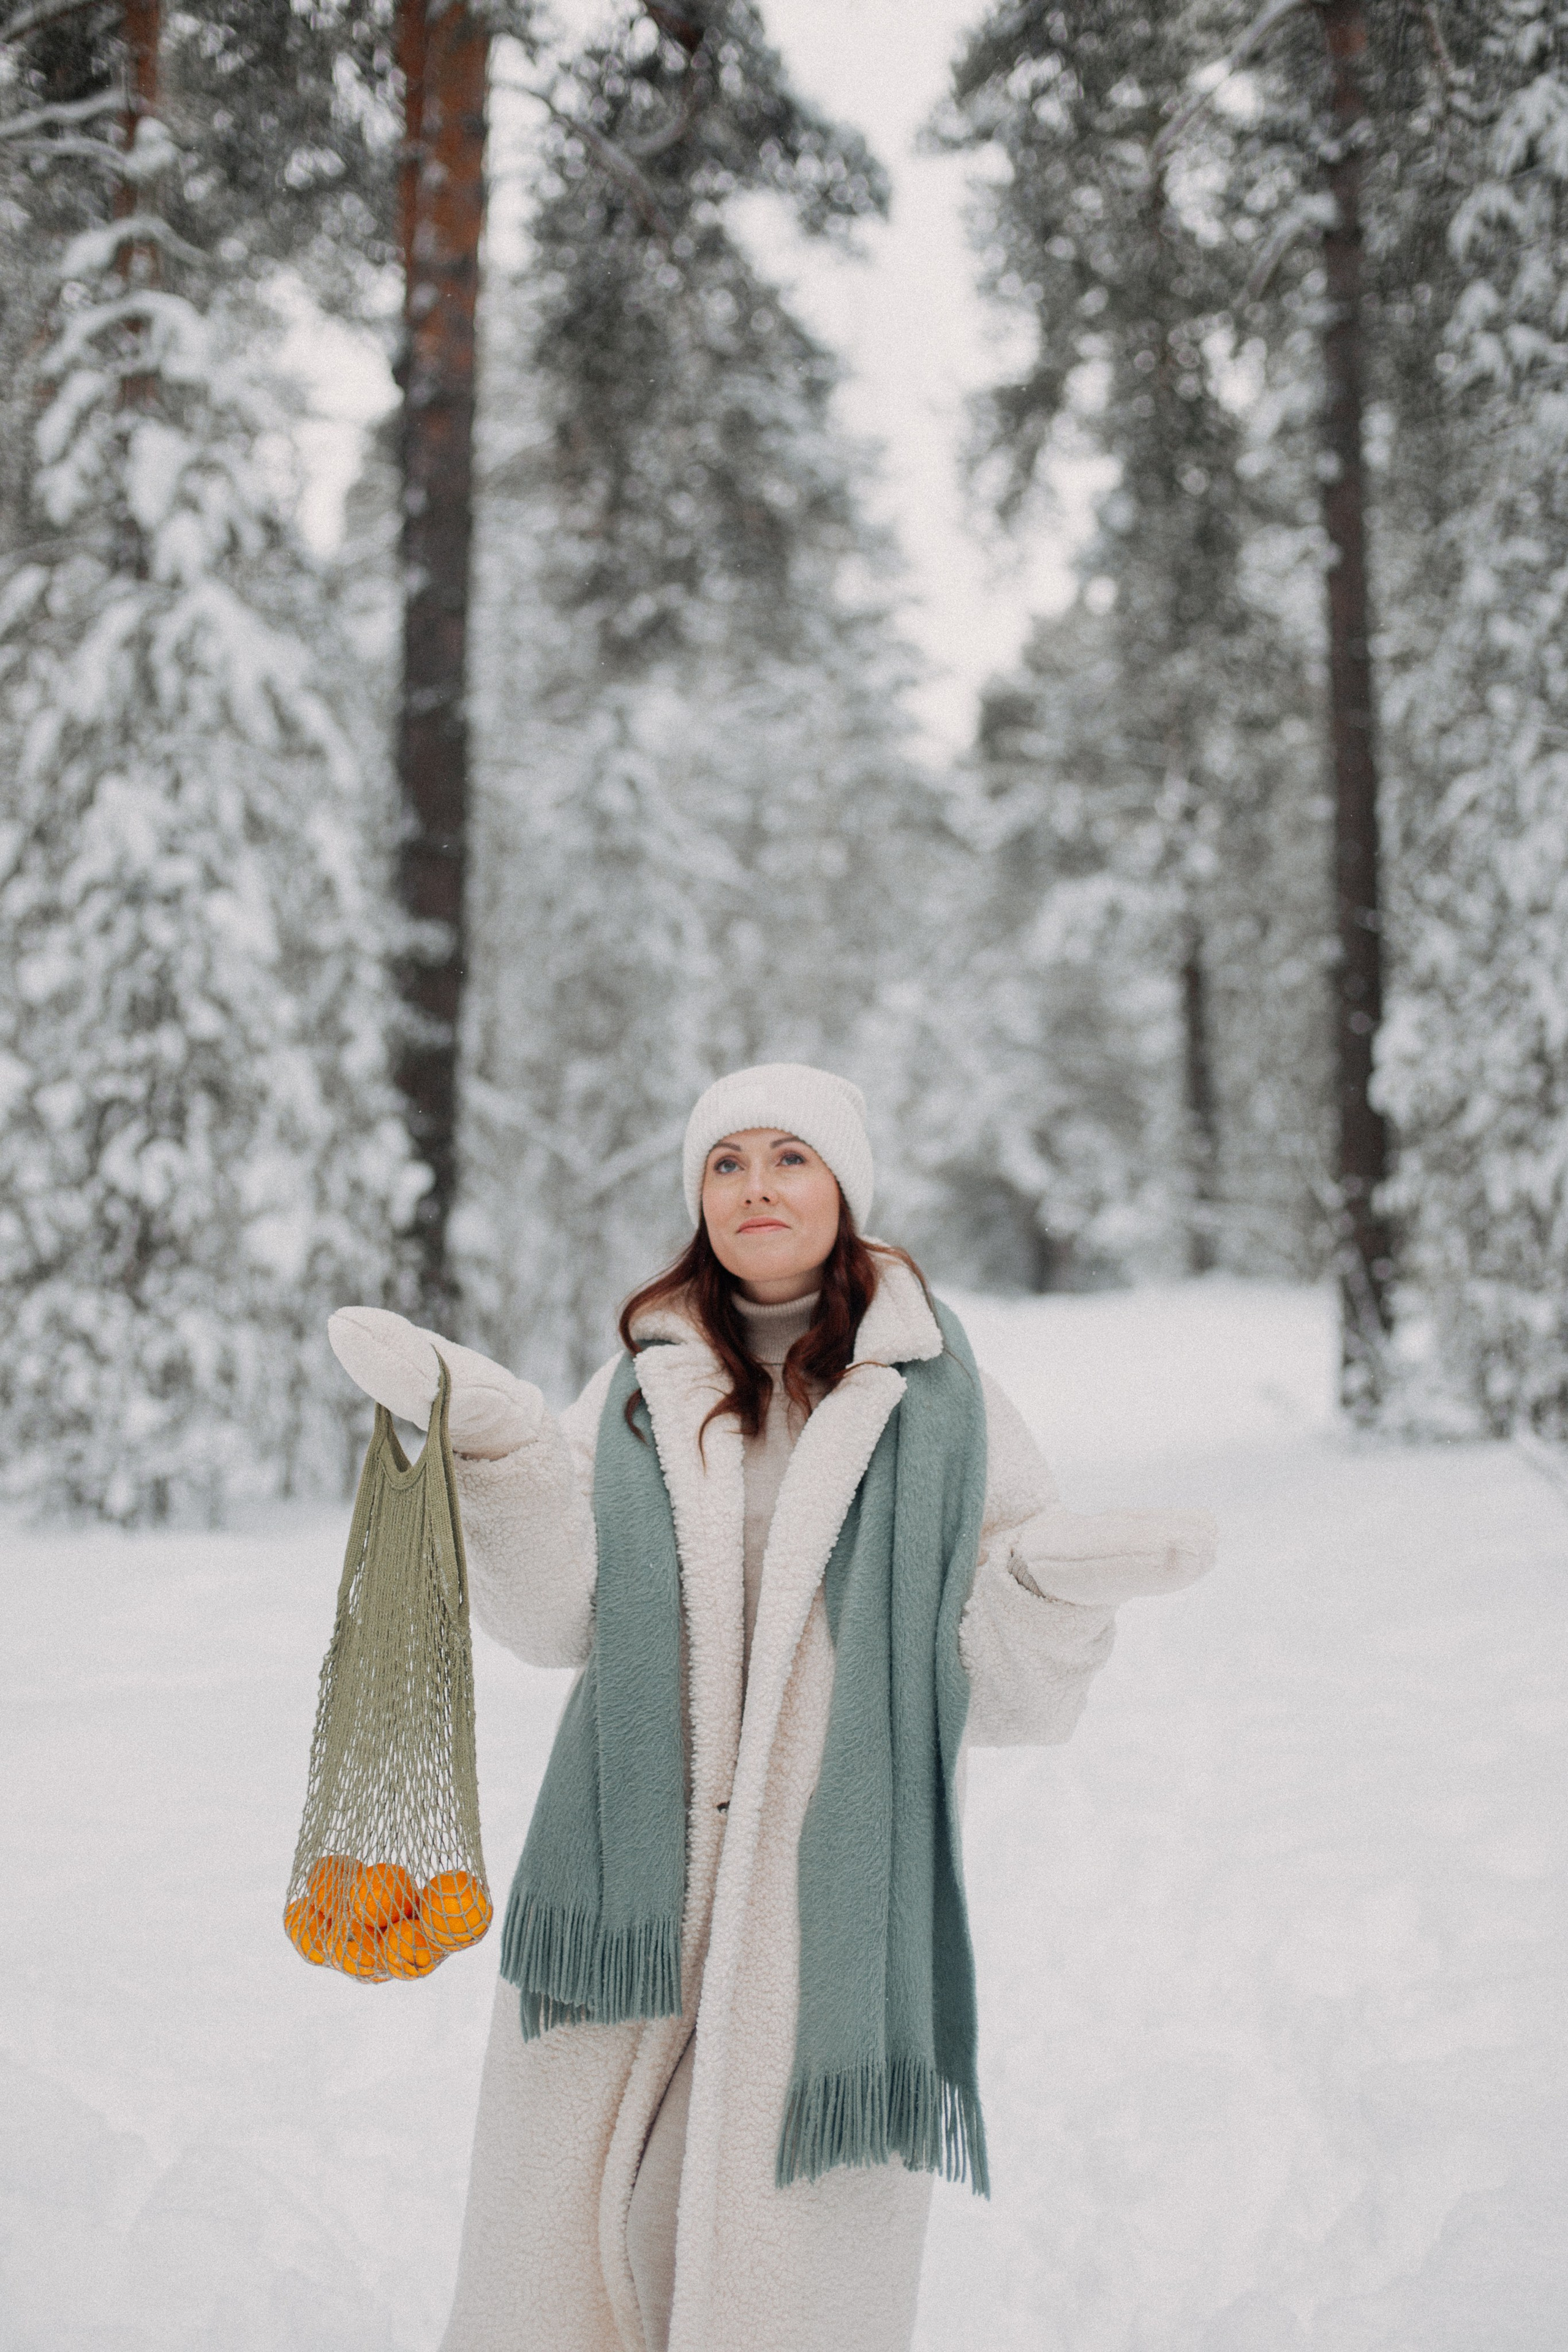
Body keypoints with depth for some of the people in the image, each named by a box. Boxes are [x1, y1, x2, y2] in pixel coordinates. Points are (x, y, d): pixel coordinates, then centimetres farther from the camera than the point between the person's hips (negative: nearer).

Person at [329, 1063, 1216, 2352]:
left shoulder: (939, 1401, 4)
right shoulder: (643, 1385, 10)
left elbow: (1002, 1684, 3)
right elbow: (558, 1613, 1)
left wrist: (1058, 1578, -16)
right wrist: (488, 1431, -11)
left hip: (836, 1900, -2)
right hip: (631, 1890, 2)